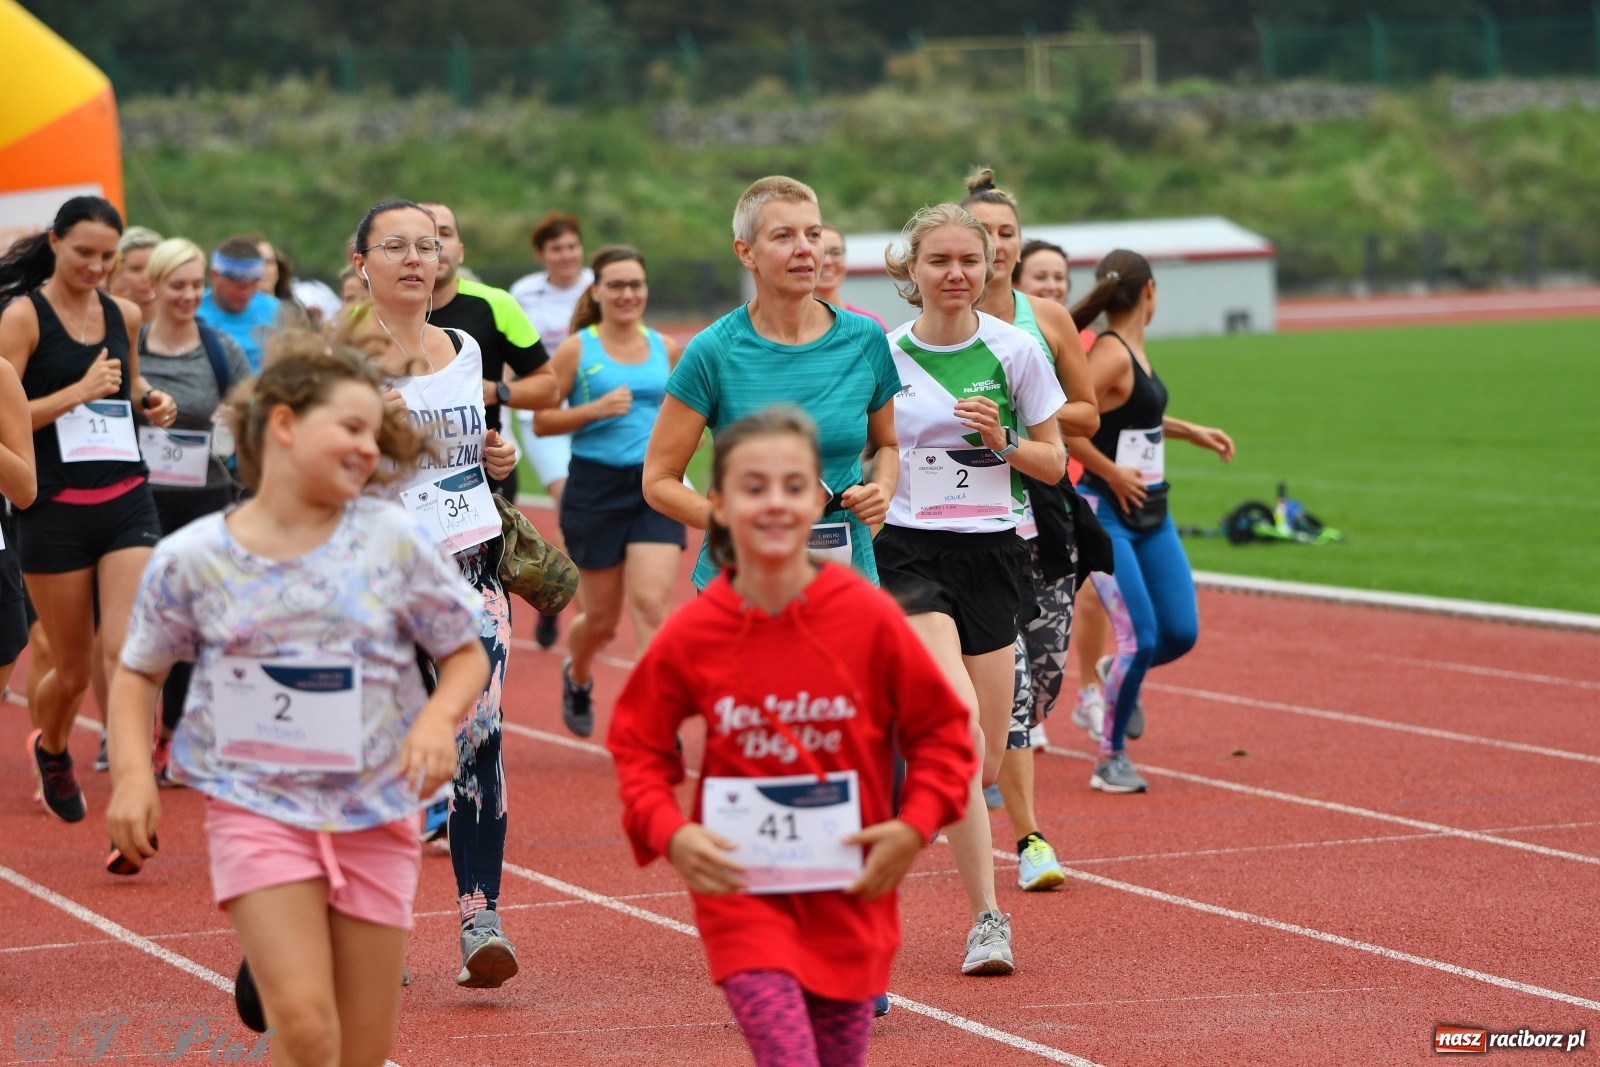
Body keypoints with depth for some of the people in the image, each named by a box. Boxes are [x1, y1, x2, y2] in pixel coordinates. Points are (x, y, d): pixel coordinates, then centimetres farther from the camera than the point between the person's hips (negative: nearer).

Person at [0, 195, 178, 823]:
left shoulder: (124, 315, 9)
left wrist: (150, 401, 8)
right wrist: (78, 393, -19)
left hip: (126, 505, 3)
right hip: (55, 512, -3)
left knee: (126, 652, -14)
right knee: (73, 671, 10)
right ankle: (50, 750, 42)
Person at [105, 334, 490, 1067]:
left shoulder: (397, 544, -4)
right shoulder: (192, 559, -4)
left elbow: (466, 655, 4)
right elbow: (138, 673, 8)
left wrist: (439, 717, -16)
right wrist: (131, 772, -7)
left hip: (375, 814, 2)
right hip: (255, 808, -2)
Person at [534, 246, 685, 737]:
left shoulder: (666, 349, 7)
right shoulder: (576, 350, -3)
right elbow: (542, 419, -4)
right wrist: (595, 409, -18)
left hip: (655, 485, 2)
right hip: (596, 488, -2)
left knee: (652, 602, -15)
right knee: (602, 617, 10)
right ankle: (576, 676, 43)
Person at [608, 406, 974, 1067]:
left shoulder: (868, 617, -8)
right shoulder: (689, 637, -7)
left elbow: (941, 731, 2)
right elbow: (638, 747, 6)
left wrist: (914, 826, -12)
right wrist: (670, 833, -11)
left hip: (849, 894, 1)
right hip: (741, 890, -1)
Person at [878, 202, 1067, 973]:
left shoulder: (1015, 350, 1)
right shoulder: (881, 356, -1)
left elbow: (1054, 462, 6)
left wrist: (1001, 441, -12)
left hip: (992, 551, 3)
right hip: (909, 552, -3)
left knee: (986, 760, 4)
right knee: (960, 717, -25)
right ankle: (987, 918, -20)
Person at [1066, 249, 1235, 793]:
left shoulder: (1132, 350, 8)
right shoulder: (1111, 355, -19)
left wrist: (1189, 432, 24)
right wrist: (1112, 474, -20)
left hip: (1151, 513, 8)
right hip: (1107, 514, -8)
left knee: (1181, 633, 6)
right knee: (1141, 639, -9)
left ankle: (1121, 675, 35)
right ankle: (1111, 759, 4)